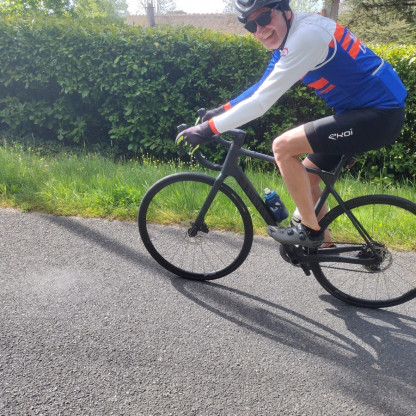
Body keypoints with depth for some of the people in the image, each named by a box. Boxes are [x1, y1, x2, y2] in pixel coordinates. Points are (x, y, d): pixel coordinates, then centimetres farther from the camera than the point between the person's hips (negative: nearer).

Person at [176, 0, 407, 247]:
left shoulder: (306, 35, -22)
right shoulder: (288, 36, 8)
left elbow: (262, 102, -25)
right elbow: (261, 88, 17)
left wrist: (208, 129, -22)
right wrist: (220, 112, 11)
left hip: (380, 115, -10)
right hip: (364, 110, 10)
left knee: (283, 147, -16)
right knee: (306, 176, 13)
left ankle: (311, 231, -2)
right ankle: (322, 241, 29)